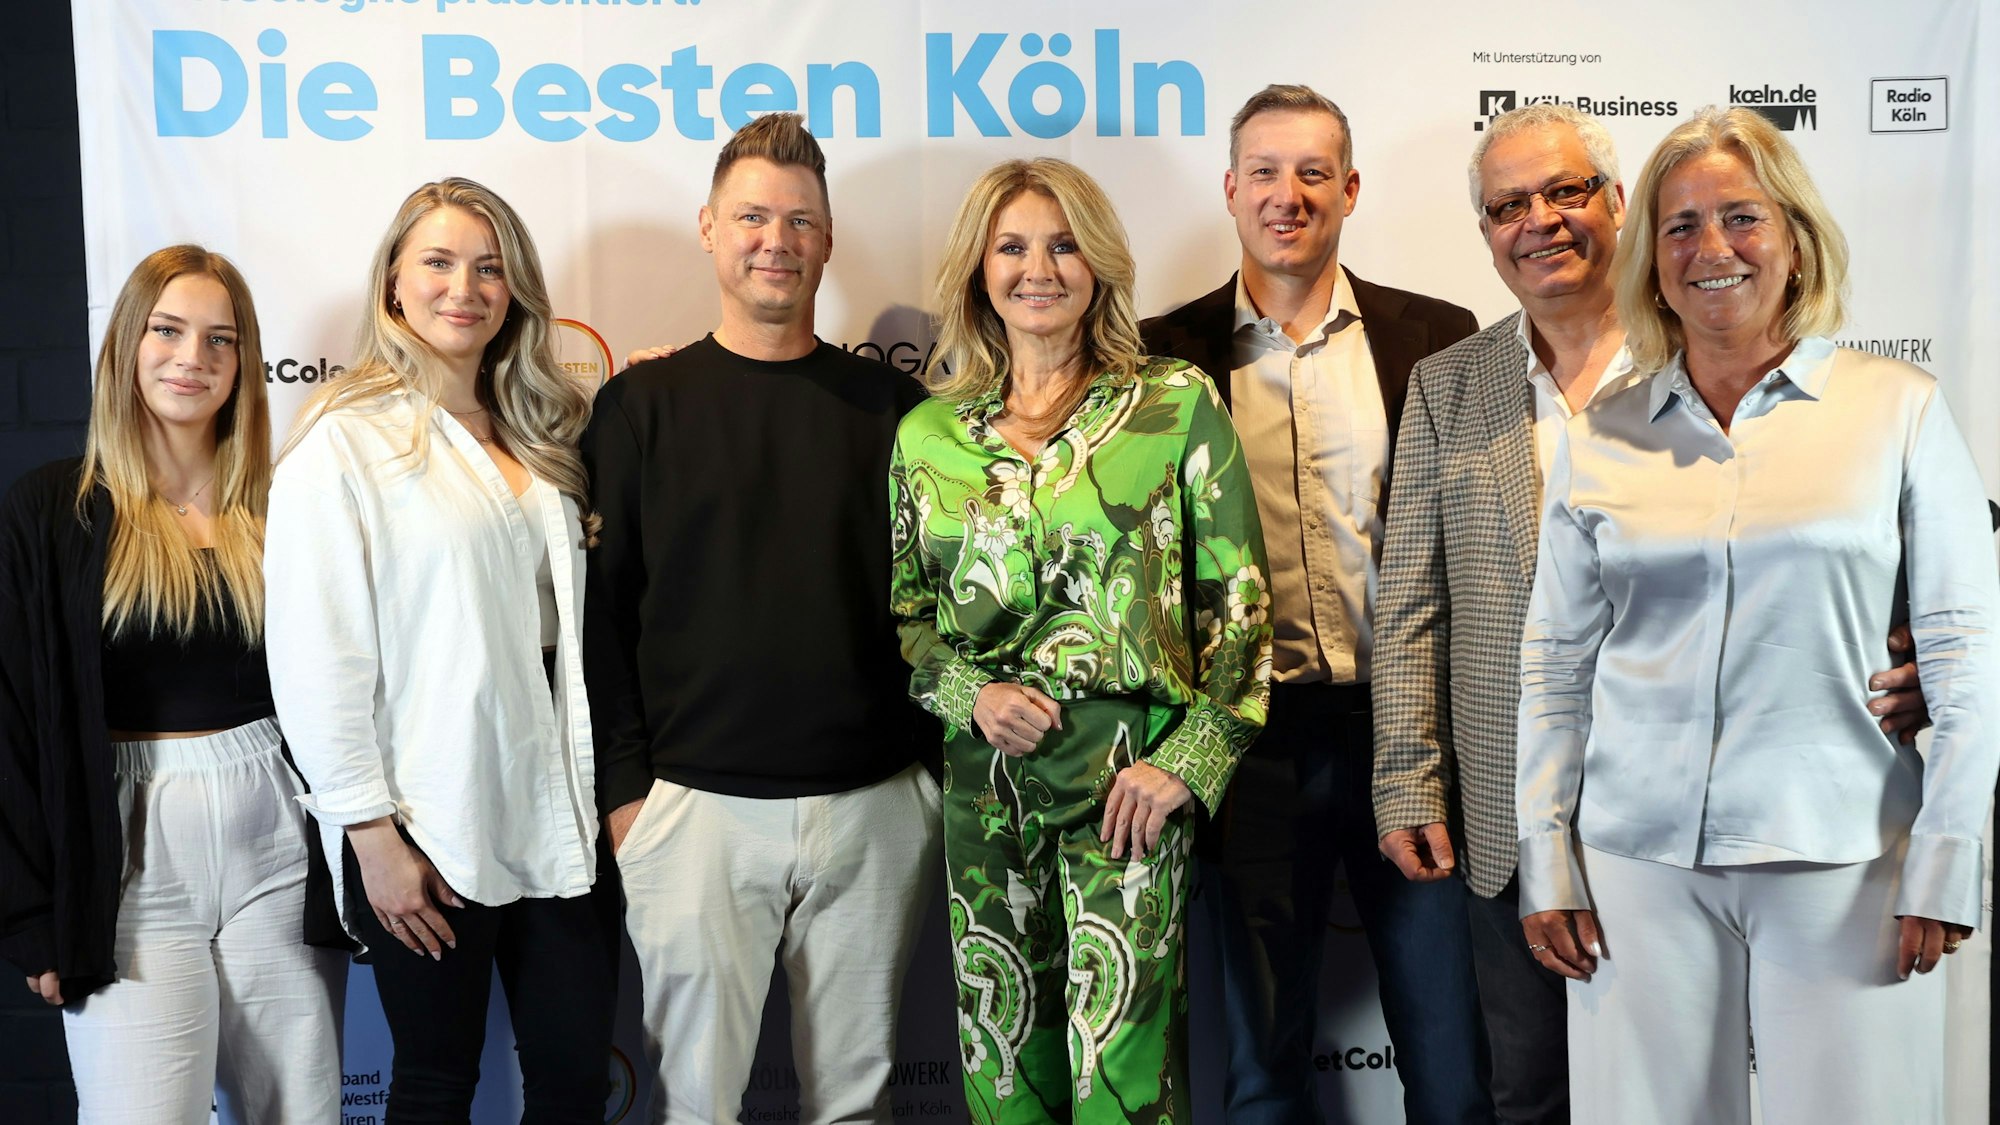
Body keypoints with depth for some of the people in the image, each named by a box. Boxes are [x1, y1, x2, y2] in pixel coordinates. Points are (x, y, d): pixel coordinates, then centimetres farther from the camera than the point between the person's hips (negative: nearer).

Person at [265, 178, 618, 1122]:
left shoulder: (535, 433, 11)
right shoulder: (345, 439, -8)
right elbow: (314, 655, -12)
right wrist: (372, 833, -13)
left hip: (557, 808, 5)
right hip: (427, 827, -5)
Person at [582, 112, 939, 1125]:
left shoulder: (890, 404, 7)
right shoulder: (642, 405, 3)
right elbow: (600, 609, 1)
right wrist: (624, 786, -4)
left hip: (876, 804, 2)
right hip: (697, 805, -1)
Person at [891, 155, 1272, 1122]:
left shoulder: (1177, 405, 0)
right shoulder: (929, 434, 8)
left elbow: (1239, 601, 0)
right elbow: (905, 610, 14)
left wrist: (1190, 757, -8)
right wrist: (970, 692, -4)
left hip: (1129, 778, -3)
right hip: (984, 776, 3)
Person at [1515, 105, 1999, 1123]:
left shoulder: (1899, 408, 1)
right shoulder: (1599, 437, 5)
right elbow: (1554, 661, 7)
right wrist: (1545, 865, 3)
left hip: (1843, 863, -1)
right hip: (1638, 859, 2)